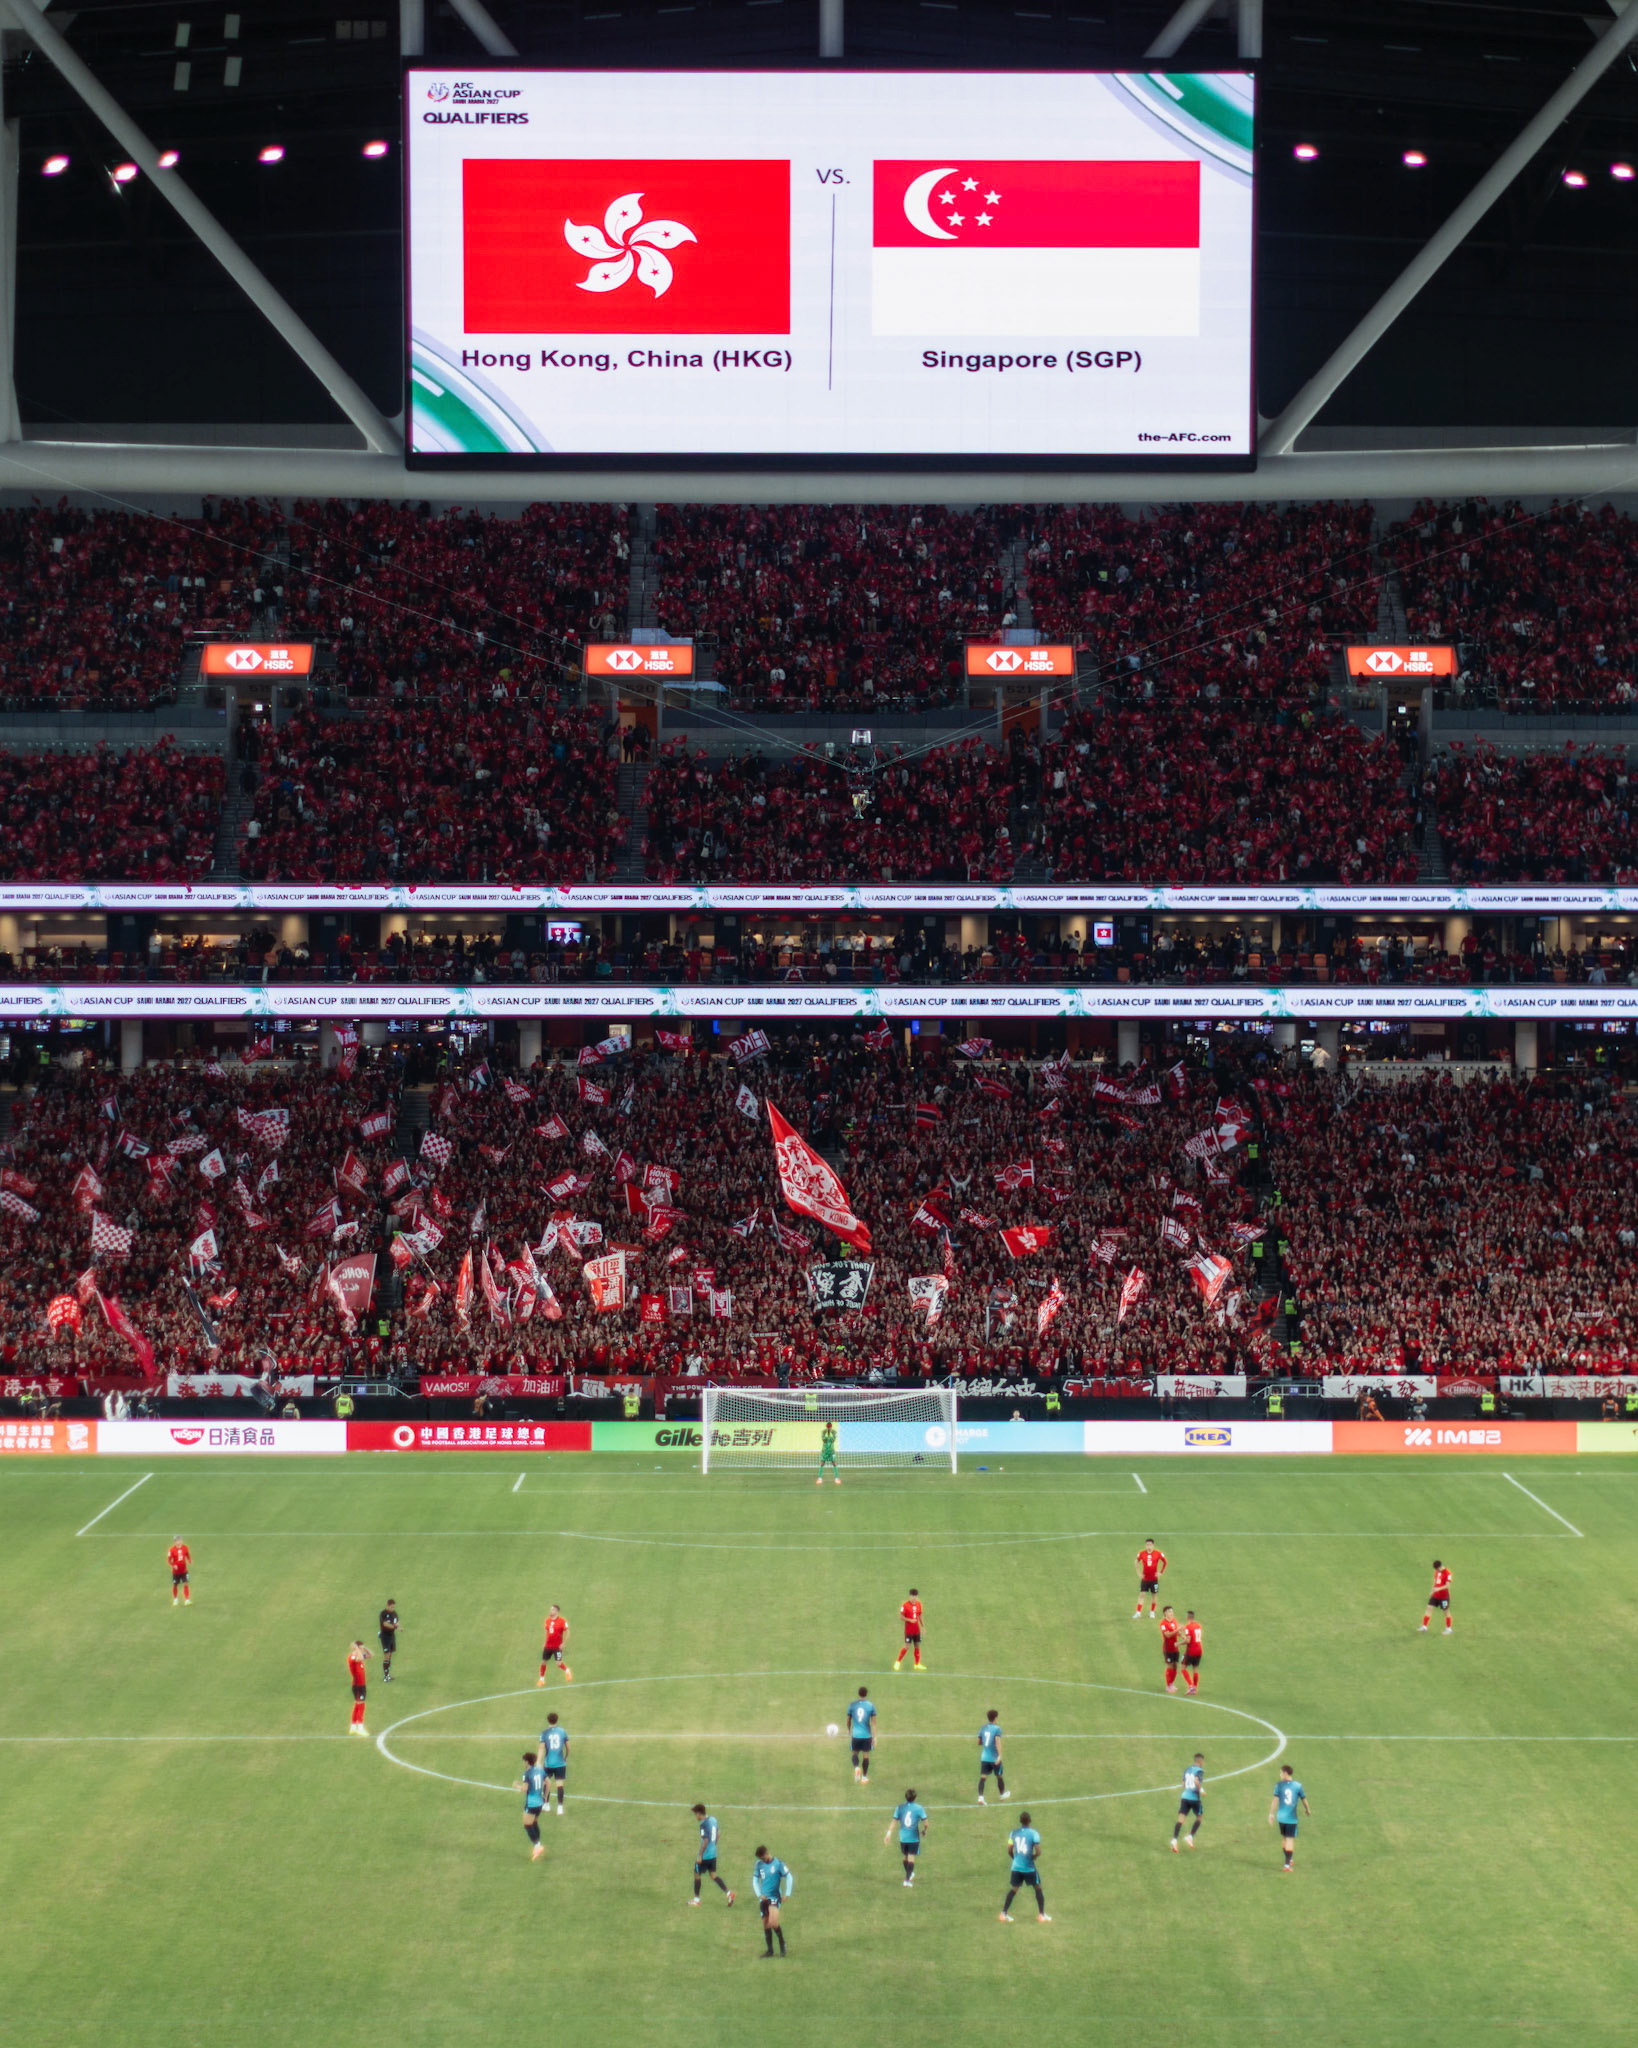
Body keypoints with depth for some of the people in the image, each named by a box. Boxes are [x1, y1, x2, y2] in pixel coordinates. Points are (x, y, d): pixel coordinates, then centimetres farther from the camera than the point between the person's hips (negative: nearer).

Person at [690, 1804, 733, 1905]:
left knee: (697, 1874, 7)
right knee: (713, 1874, 13)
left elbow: (705, 1841, -24)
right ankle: (728, 1893, 2)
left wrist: (700, 1856, -19)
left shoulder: (704, 1824, -20)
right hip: (713, 1854, 8)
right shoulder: (713, 1820, 6)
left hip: (705, 1855, -8)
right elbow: (718, 1832, 21)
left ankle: (696, 1899, 15)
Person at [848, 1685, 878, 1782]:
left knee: (855, 1753, 15)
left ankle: (856, 1767, -13)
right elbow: (873, 1722, -6)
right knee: (866, 1755, 12)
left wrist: (849, 1732, 25)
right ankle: (864, 1777, 16)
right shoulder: (871, 1705, -4)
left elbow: (848, 1721, 8)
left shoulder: (852, 1705, -1)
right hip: (867, 1735, 0)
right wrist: (874, 1737, -3)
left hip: (855, 1734, 0)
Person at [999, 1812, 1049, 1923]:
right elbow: (1038, 1852, -15)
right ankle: (1041, 1914, 14)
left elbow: (1009, 1850, 4)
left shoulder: (1014, 1833, 2)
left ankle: (1004, 1913, 11)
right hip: (1029, 1867, -4)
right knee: (1037, 1888, 12)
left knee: (1013, 1889, 15)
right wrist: (1033, 1857, 6)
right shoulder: (1033, 1833, -10)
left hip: (1016, 1866, 4)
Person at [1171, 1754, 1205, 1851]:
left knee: (1180, 1820, -4)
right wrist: (1201, 1790, -10)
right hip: (1195, 1798, -5)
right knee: (1199, 1817, 18)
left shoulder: (1187, 1770, 14)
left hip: (1185, 1796, 5)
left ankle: (1174, 1839, -20)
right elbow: (1196, 1781, -23)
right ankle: (1190, 1836, 8)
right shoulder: (1199, 1771, -7)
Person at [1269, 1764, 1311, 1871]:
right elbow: (1303, 1800, 6)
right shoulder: (1298, 1785, -2)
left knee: (1284, 1838, 19)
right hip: (1292, 1817, -2)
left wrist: (1271, 1814, -4)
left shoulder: (1279, 1785, -3)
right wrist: (1308, 1810, 24)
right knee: (1290, 1839, 0)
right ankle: (1287, 1864, -8)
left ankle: (1288, 1860, 33)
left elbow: (1275, 1800, -8)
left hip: (1281, 1817, 2)